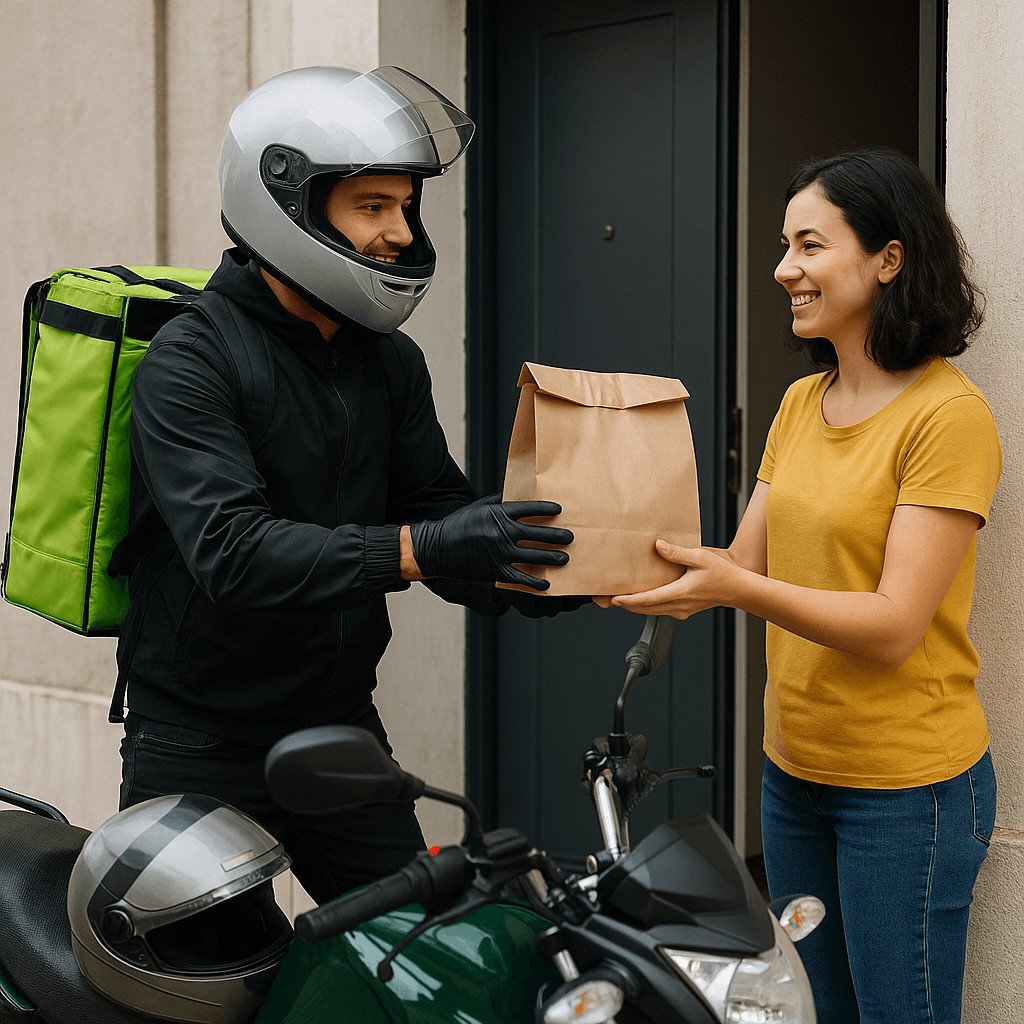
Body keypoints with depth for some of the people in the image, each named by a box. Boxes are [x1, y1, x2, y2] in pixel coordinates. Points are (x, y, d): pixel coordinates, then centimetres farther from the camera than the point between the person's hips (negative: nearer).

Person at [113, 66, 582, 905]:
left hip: (340, 725, 6)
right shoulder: (189, 361, -15)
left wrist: (516, 573, -18)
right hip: (200, 745, -6)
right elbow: (230, 550, -28)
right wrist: (416, 550, -38)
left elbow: (438, 508, 4)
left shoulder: (391, 362, 8)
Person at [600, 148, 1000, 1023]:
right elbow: (745, 564, 5)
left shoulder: (950, 414, -17)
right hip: (796, 770, 7)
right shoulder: (800, 402, 8)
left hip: (905, 786, -7)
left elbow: (895, 625, -22)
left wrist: (738, 589, -32)